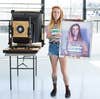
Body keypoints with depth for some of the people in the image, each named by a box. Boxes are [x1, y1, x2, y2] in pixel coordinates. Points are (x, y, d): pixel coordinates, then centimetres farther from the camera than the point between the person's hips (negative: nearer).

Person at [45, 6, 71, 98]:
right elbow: (48, 36, -7)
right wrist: (54, 36, -26)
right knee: (54, 70, 9)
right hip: (53, 47, 2)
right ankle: (54, 88, 21)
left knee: (64, 71, -4)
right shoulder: (49, 25, 6)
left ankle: (67, 89, 6)